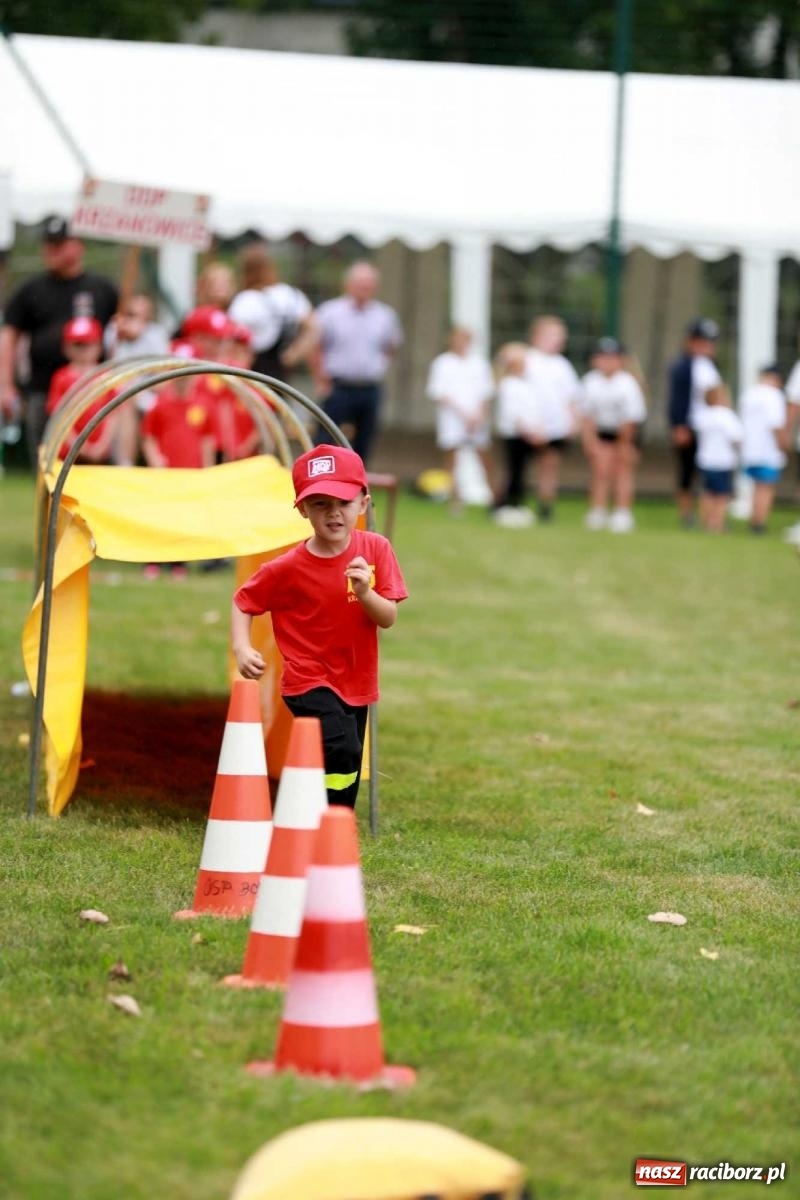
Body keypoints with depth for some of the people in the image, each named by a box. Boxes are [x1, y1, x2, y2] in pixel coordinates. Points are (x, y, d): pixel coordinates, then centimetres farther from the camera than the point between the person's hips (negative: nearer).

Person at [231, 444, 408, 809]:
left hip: (356, 684, 5)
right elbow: (243, 602, -4)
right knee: (342, 752, -26)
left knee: (346, 776, 14)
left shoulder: (375, 550, -7)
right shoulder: (288, 569, -15)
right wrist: (242, 648, -20)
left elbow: (389, 618, -8)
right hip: (309, 682, -5)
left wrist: (366, 593, -28)